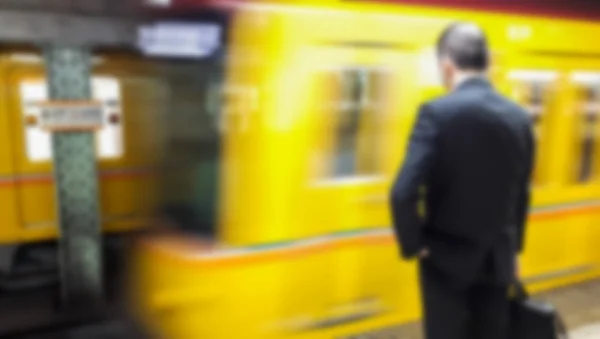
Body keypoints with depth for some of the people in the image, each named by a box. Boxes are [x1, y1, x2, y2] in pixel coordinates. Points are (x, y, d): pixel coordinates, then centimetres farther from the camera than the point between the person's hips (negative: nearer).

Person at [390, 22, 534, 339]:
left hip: (448, 258, -4)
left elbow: (403, 193, -25)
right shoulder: (519, 117, 0)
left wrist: (413, 244, -9)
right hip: (497, 260, 5)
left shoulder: (437, 112, -17)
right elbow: (521, 195, 9)